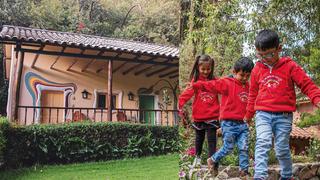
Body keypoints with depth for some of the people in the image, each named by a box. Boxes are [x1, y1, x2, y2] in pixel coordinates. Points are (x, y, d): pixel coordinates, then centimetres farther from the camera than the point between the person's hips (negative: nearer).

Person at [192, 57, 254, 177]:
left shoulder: (248, 87, 10)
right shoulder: (227, 83, -8)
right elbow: (211, 85, -16)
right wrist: (195, 85, -24)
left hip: (243, 124, 5)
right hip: (229, 123, -5)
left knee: (244, 148, 5)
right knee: (228, 148, 5)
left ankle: (244, 171, 17)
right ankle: (212, 160, 27)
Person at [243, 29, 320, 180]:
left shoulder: (290, 66, 0)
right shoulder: (257, 69, 8)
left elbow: (307, 85, -1)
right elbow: (253, 94, 18)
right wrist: (248, 115, 24)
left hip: (284, 116, -1)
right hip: (263, 114, 1)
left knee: (282, 149, 6)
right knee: (262, 143, -18)